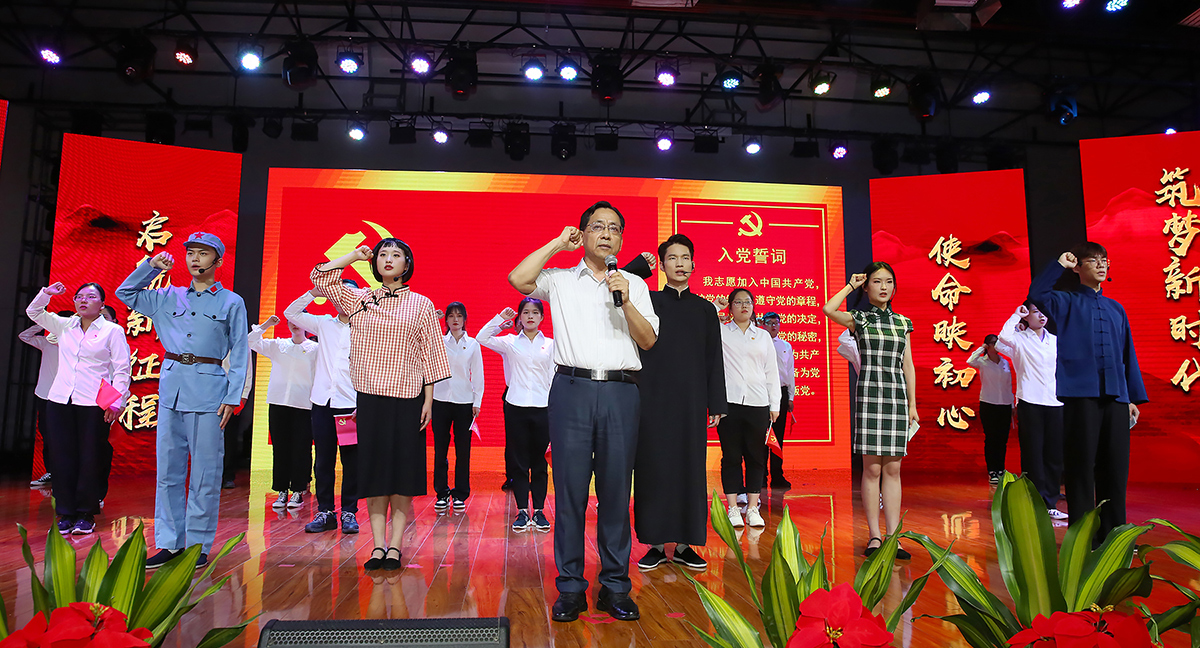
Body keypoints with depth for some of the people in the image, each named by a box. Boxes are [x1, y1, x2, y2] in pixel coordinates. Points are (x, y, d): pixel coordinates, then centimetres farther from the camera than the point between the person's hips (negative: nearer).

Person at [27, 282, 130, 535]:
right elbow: (34, 312, 27)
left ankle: (85, 515, 11)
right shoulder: (65, 326, 16)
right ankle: (65, 514, 14)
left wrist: (117, 401, -10)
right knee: (63, 457, 4)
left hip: (93, 404, -4)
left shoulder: (113, 330, 2)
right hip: (60, 400, 4)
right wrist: (46, 293, 9)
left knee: (90, 459, 0)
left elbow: (122, 369, -2)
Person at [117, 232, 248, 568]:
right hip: (171, 387, 4)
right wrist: (151, 266, 11)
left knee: (204, 473, -1)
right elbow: (125, 293, 25)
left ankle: (198, 545, 8)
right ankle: (169, 542, 17)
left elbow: (240, 355, 1)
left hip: (208, 390, -4)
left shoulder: (232, 303, 3)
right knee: (168, 469, 7)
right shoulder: (169, 298, 15)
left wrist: (232, 397, -7)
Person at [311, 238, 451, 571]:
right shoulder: (360, 299, 11)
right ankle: (378, 545, 10)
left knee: (403, 469, 0)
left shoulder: (421, 304, 6)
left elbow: (430, 354, 4)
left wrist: (429, 398, -2)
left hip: (407, 397, -2)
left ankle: (395, 545, 8)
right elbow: (320, 277, 6)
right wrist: (356, 255, 10)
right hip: (370, 395, 2)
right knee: (374, 468, 3)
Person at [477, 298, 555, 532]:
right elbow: (482, 338, -1)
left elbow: (554, 377, 7)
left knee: (539, 462, 6)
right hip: (516, 407, 0)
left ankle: (539, 510, 13)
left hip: (542, 408, 0)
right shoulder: (510, 343, 8)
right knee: (518, 461, 4)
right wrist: (500, 318, 0)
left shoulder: (551, 344, 8)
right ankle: (522, 511, 11)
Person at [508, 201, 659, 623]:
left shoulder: (634, 284, 16)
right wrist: (558, 243, 5)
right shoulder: (560, 279, 13)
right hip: (571, 387, -1)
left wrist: (625, 301, -7)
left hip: (620, 391, 1)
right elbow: (518, 279, -4)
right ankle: (570, 587, 11)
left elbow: (648, 340, 8)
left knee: (616, 489, 3)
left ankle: (615, 587, 15)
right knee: (569, 488, 0)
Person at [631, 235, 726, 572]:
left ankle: (684, 544, 13)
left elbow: (714, 359, 11)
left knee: (691, 469, 3)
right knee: (654, 467, 0)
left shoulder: (705, 309, 12)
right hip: (653, 400, -2)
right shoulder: (647, 300, 8)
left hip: (691, 402, 2)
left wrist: (717, 404, 6)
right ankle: (657, 543, 10)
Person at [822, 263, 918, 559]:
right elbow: (828, 309, -17)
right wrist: (851, 285, -2)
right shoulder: (859, 319, 5)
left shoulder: (903, 322, 15)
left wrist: (912, 405, 9)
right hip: (869, 394, -3)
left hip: (897, 396, 3)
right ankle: (874, 537, 5)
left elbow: (908, 365, 14)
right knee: (872, 468, -3)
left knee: (893, 469, 3)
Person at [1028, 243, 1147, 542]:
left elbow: (1128, 355, 19)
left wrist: (1134, 397, 13)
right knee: (1082, 467, -2)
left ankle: (1112, 534, 16)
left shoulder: (1116, 309, 20)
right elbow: (1037, 294, -17)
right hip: (1080, 395, -5)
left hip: (1115, 397, 5)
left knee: (1115, 467, 6)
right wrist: (1060, 264, -8)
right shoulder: (1066, 302, 7)